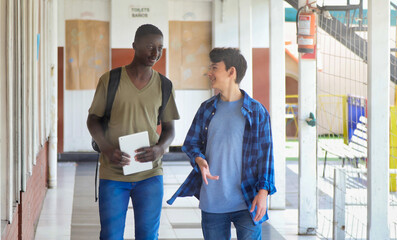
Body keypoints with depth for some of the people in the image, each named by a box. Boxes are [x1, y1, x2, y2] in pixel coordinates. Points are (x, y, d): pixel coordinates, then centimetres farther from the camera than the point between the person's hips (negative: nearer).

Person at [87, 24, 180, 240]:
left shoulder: (163, 85, 5)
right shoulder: (110, 80, -1)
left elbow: (169, 128, 10)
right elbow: (93, 120, 4)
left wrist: (159, 148, -13)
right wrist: (107, 149, -14)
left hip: (150, 175, 2)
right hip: (112, 173, -2)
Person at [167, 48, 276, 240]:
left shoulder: (256, 112, -1)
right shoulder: (207, 109, 10)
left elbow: (265, 154, -1)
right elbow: (190, 143, 13)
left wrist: (263, 191, -10)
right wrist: (199, 160, -10)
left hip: (246, 203, -3)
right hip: (212, 203, 4)